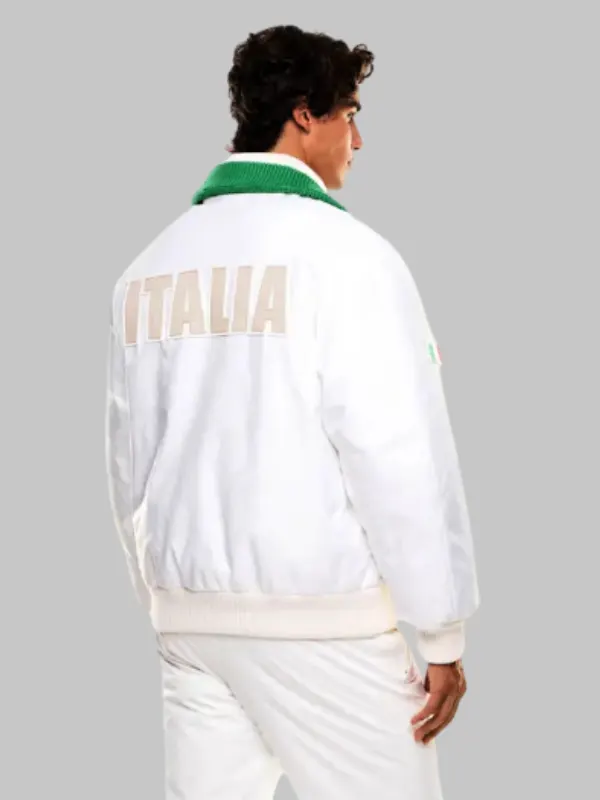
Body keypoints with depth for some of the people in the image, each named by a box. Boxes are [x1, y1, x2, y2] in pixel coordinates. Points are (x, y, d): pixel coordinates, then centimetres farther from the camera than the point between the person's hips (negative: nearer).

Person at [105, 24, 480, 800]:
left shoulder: (152, 263, 8)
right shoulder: (340, 250, -11)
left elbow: (131, 458, 13)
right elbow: (402, 457, -14)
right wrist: (443, 631, -7)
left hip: (192, 607, 6)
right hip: (318, 613, -6)